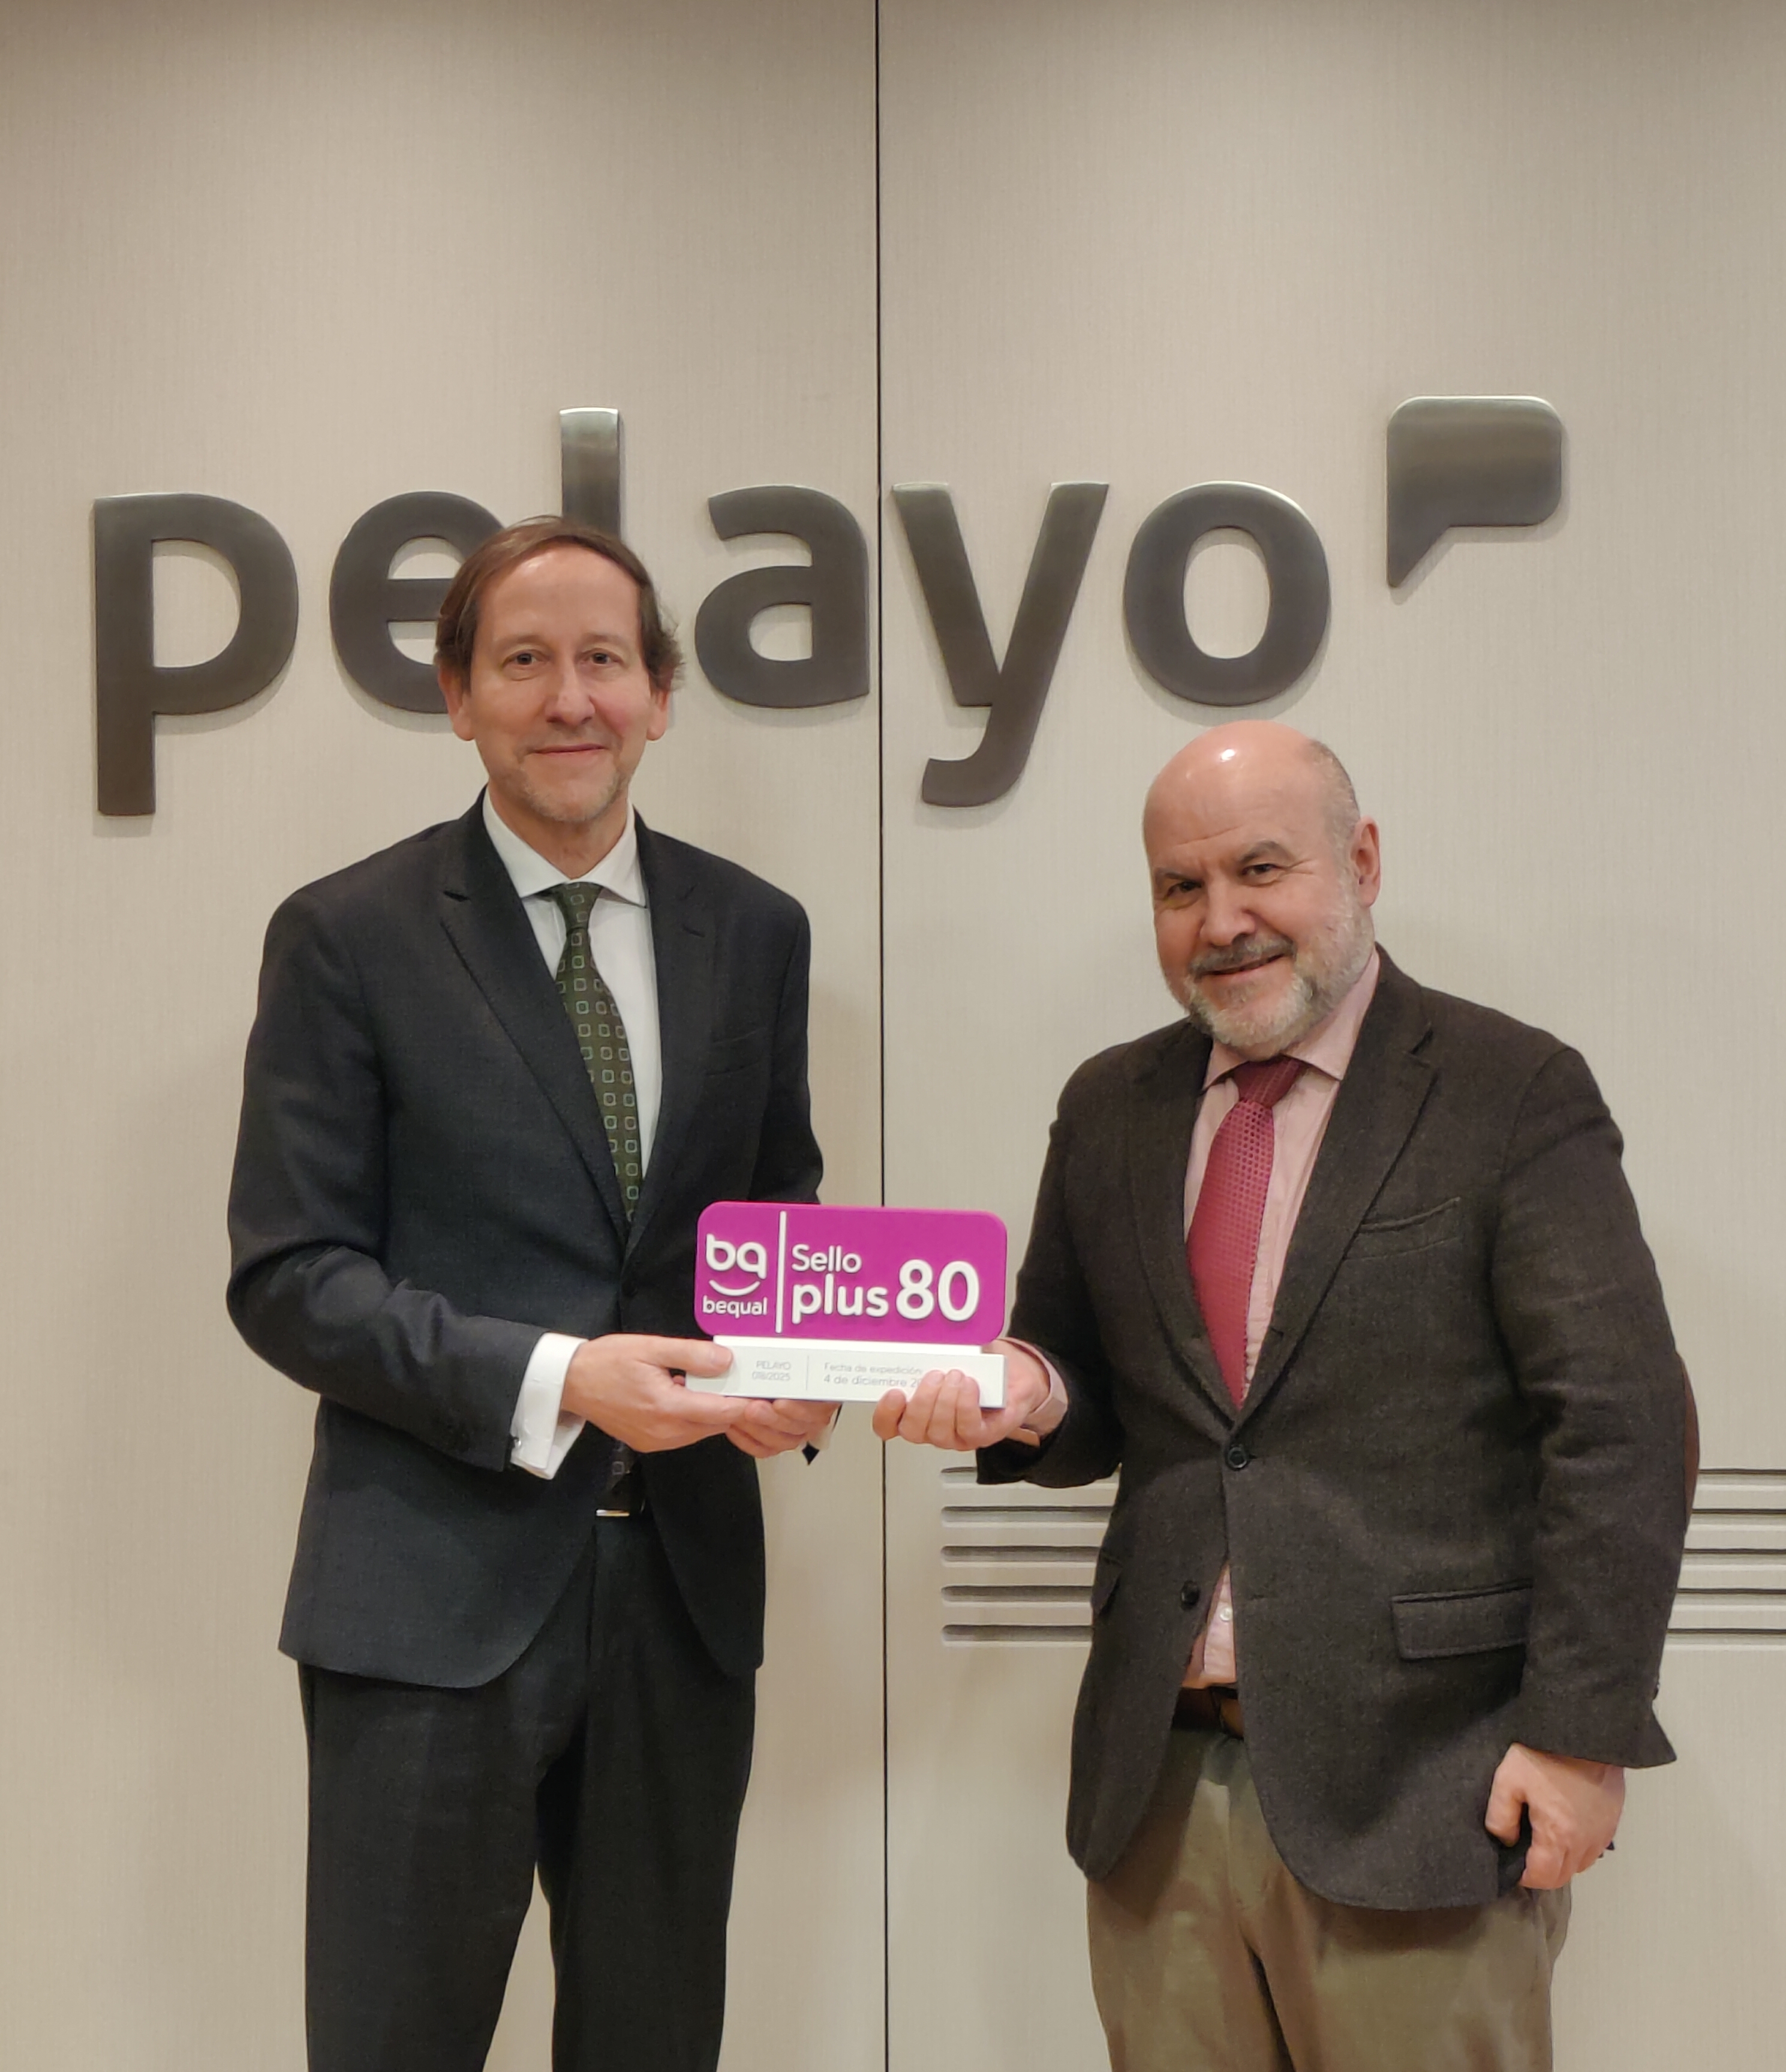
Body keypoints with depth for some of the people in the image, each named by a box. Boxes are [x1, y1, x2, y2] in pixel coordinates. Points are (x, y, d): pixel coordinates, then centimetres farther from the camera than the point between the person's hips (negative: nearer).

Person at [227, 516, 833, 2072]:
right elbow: (289, 1278, -8)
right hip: (436, 1590, -4)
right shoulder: (348, 938, -4)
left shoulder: (753, 931, 8)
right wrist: (552, 1380, -20)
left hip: (683, 1582, 4)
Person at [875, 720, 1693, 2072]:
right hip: (1158, 1781, 5)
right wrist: (1031, 1396, -8)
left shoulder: (1515, 1096, -4)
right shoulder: (1111, 1109, 11)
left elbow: (1624, 1428, -8)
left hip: (1418, 1794, -4)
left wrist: (1580, 1732, -13)